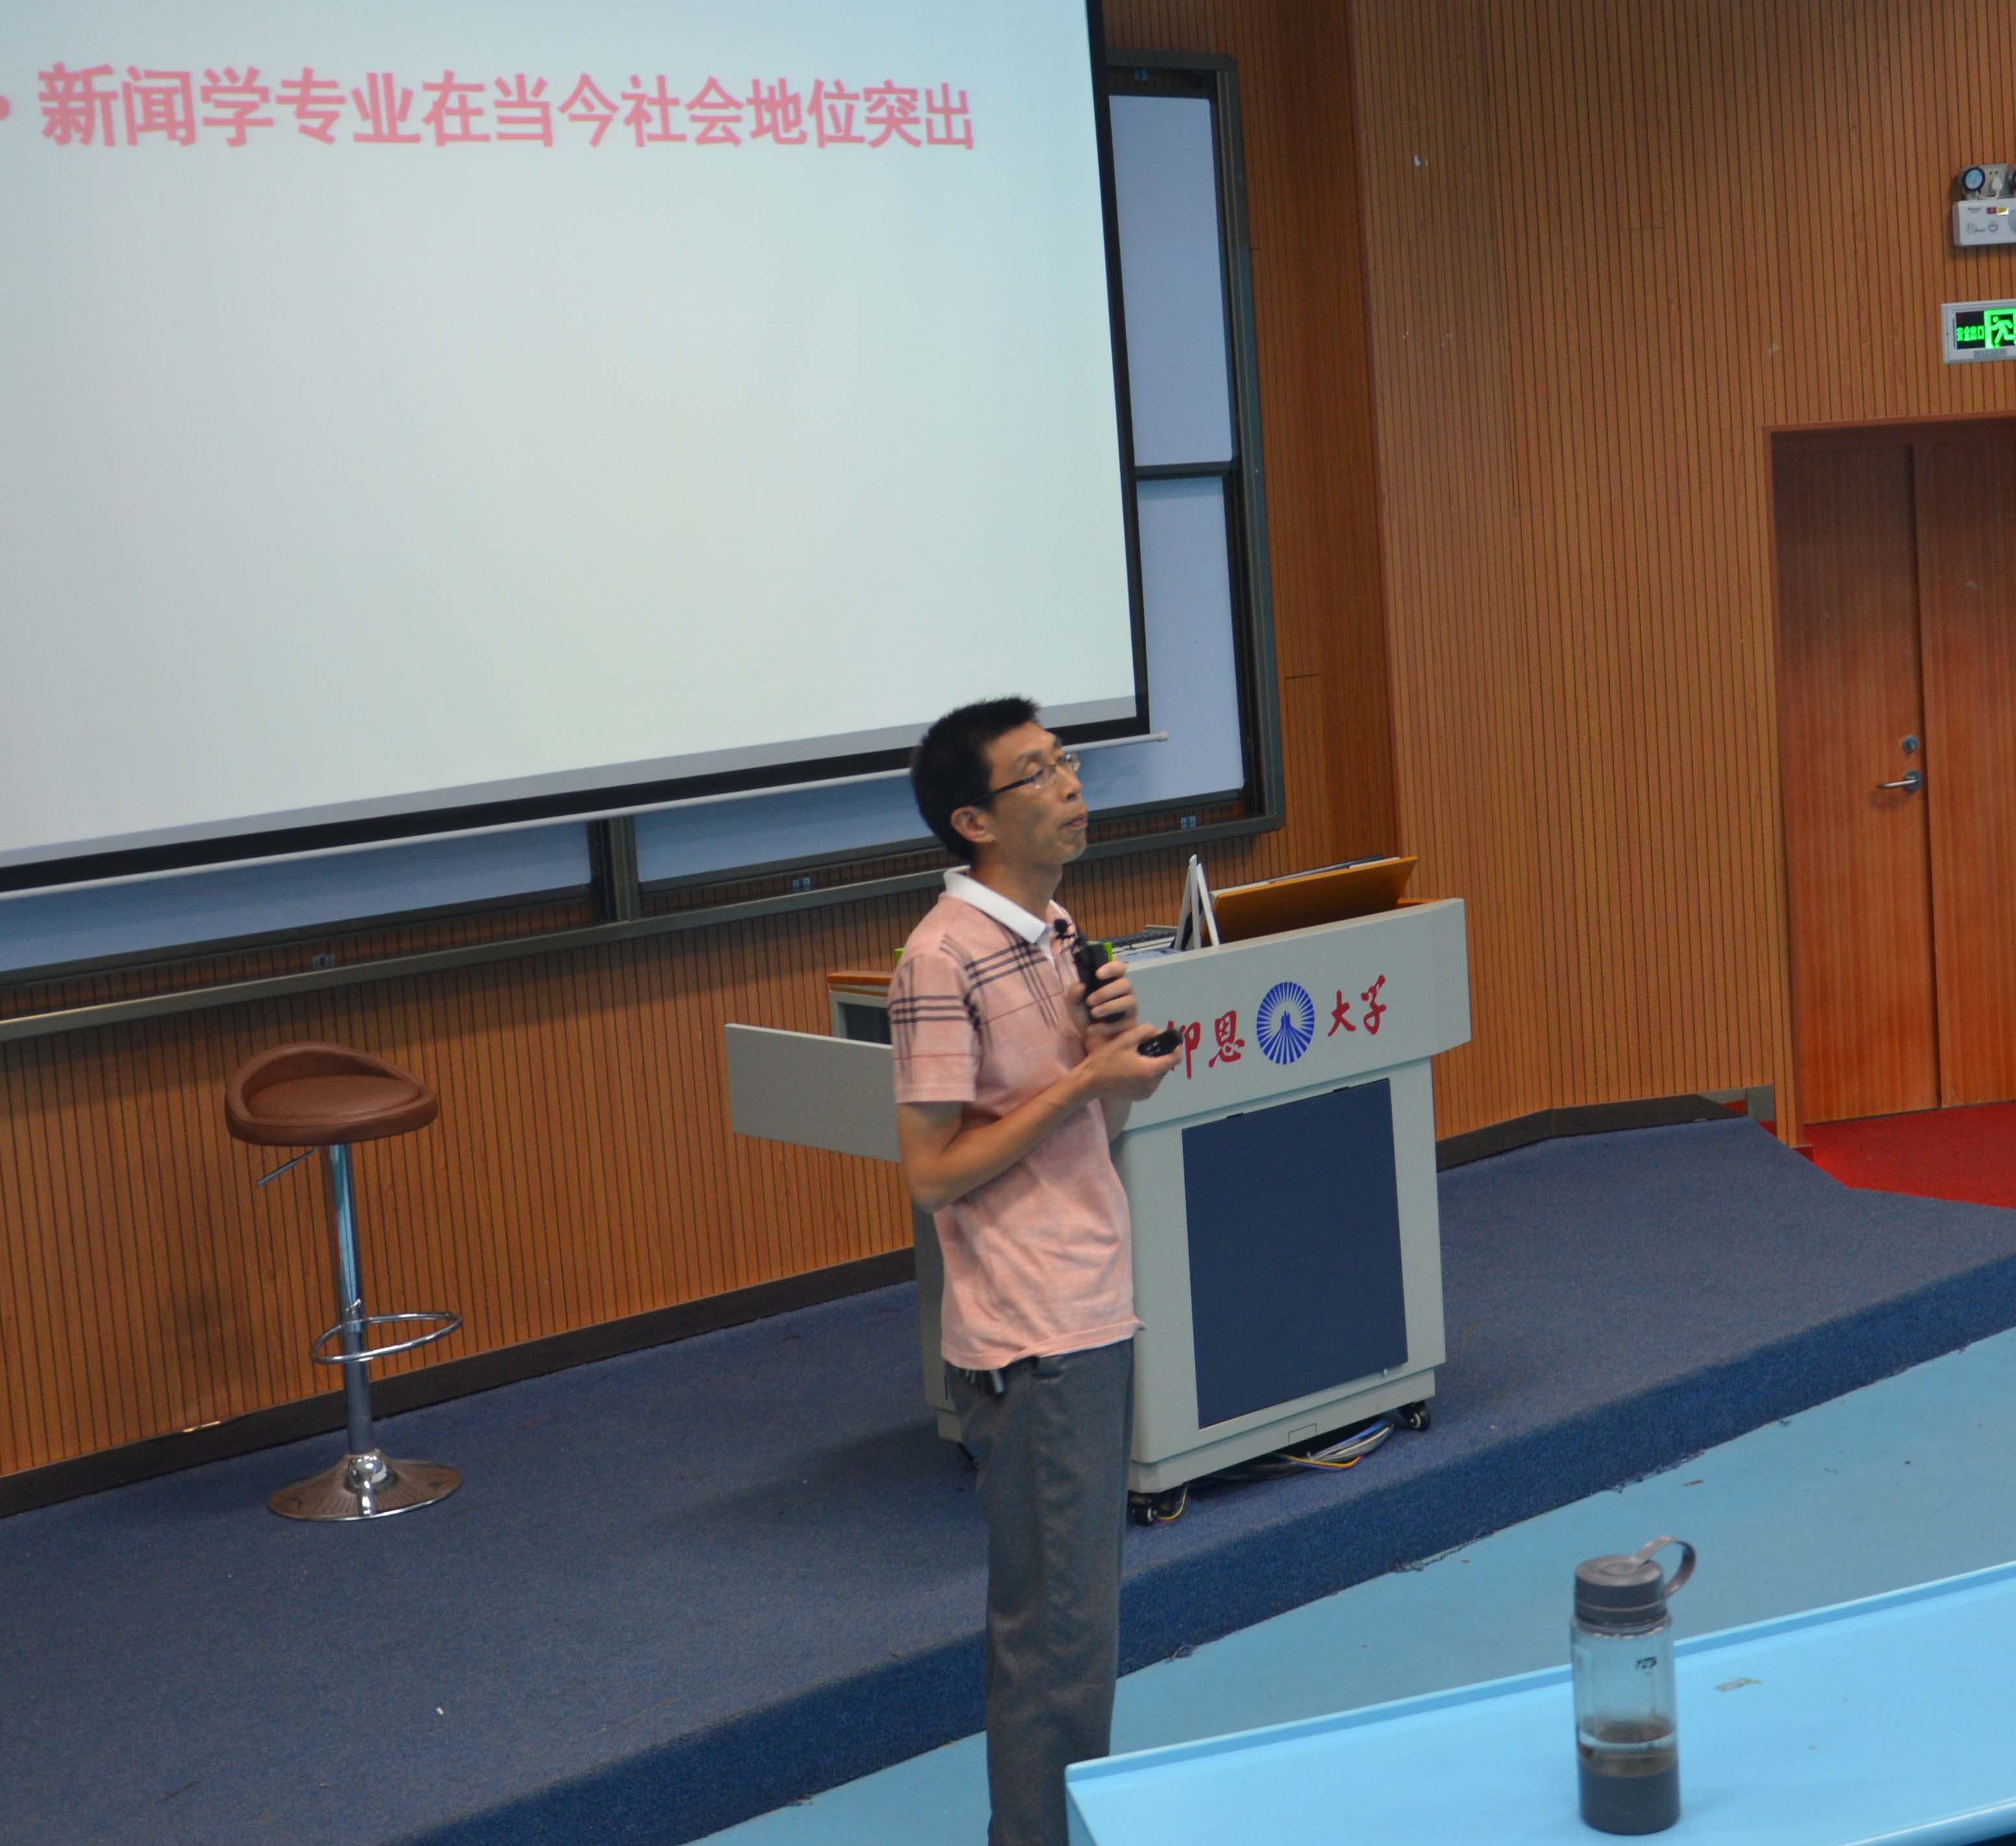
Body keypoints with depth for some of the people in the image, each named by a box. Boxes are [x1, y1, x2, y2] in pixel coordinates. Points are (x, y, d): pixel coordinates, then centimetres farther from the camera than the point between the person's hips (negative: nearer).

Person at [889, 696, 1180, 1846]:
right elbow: (932, 1171, -17)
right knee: (1058, 1630, -1)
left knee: (1079, 1609, 18)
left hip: (1096, 1317, 9)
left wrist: (1114, 1044, -3)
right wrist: (1083, 1082, -19)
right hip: (1030, 1340, -9)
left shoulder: (1057, 931, 11)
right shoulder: (946, 961, -17)